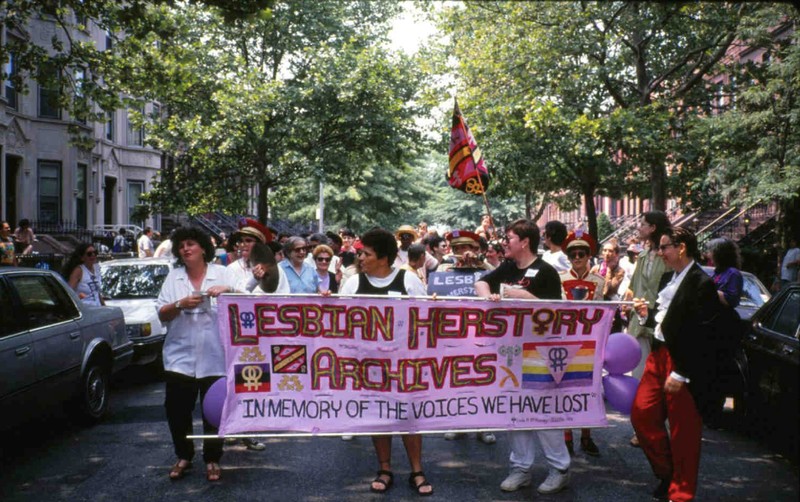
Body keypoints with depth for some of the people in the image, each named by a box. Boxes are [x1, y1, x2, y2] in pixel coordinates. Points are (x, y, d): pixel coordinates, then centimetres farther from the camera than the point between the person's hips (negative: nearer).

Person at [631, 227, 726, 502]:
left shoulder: (701, 284, -16)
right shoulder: (667, 278, 10)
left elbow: (701, 336, -20)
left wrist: (681, 373, -20)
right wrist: (647, 314, -2)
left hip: (685, 365, -8)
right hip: (659, 356, 9)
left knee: (683, 432, 5)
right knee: (642, 414, 10)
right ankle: (666, 473, 29)